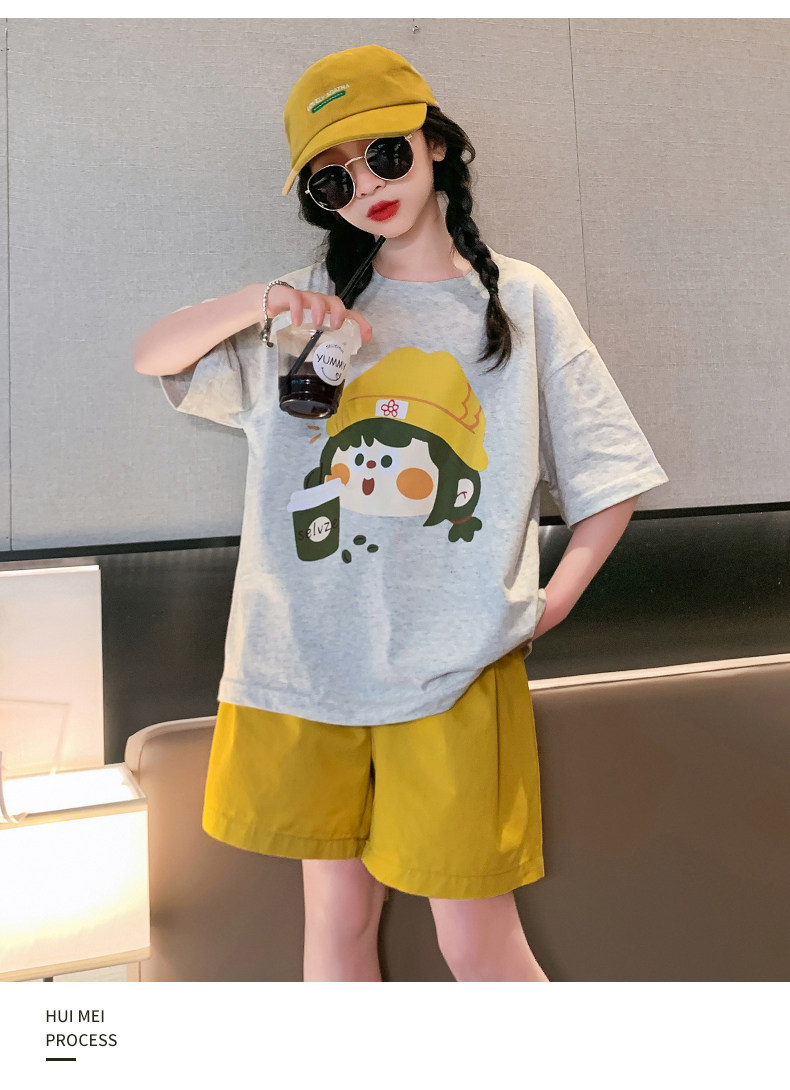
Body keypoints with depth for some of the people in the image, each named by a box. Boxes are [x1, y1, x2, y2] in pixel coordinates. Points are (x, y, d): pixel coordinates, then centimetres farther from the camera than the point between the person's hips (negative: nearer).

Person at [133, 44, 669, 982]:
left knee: (478, 942, 4)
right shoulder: (313, 309, 10)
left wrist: (549, 604, -3)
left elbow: (610, 479, 8)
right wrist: (258, 302, -11)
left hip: (456, 668, -2)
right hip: (305, 660, 3)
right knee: (336, 918, 15)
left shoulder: (520, 299, 5)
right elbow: (151, 358, 7)